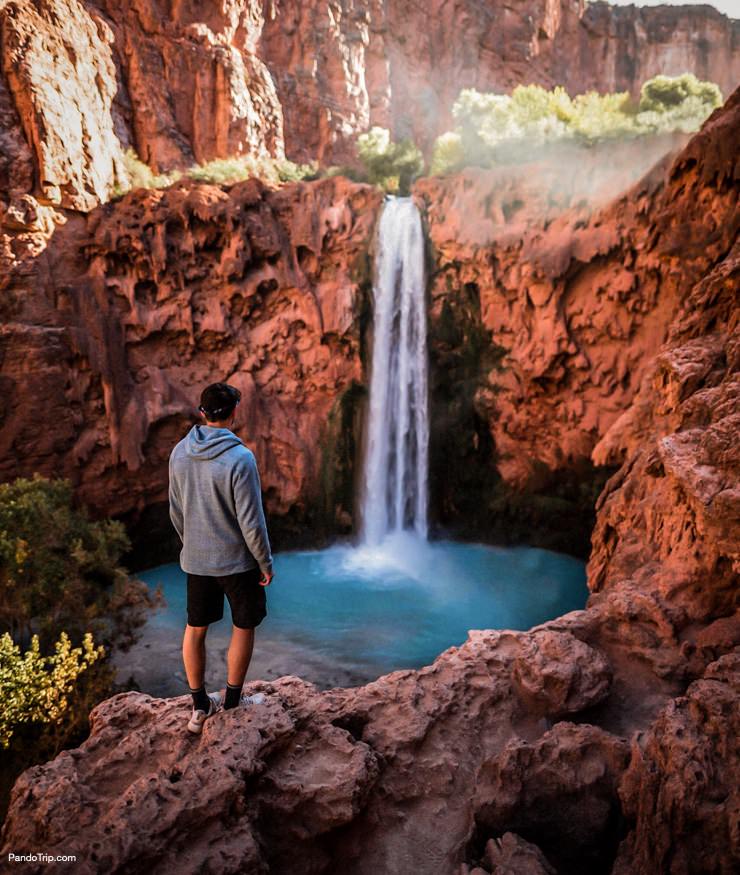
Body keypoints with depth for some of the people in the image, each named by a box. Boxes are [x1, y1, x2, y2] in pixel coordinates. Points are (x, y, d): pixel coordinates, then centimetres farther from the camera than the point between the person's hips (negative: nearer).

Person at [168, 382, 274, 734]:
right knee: (243, 627, 15)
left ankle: (200, 706, 29)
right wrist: (265, 563, -7)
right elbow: (251, 521, -20)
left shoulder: (179, 453, -4)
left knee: (195, 629, 16)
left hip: (195, 560, 5)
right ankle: (232, 702, 26)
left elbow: (176, 511, 7)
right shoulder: (239, 458, -23)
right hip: (236, 560, -5)